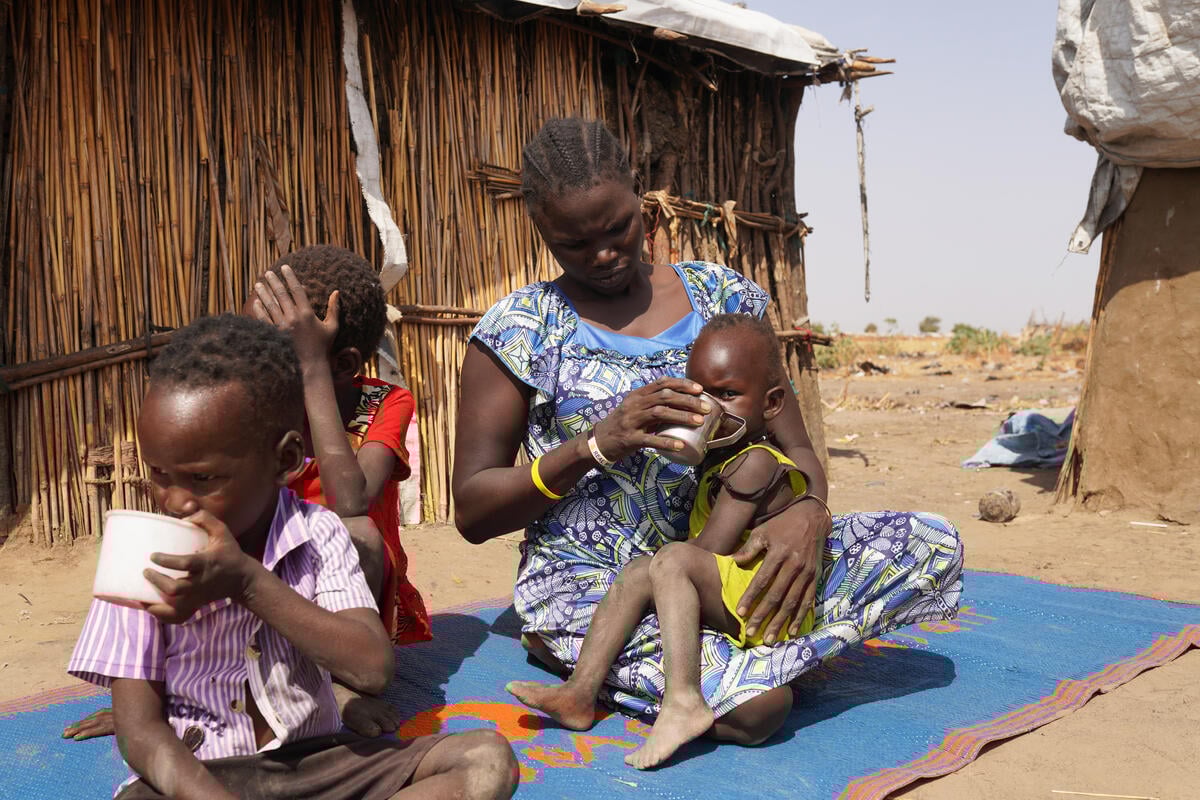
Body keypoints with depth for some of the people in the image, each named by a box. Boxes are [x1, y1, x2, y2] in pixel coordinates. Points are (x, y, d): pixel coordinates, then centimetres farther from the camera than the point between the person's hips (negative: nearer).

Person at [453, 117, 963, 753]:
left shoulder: (722, 295, 5)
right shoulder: (520, 331, -4)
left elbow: (795, 446, 6)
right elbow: (472, 512, -5)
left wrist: (807, 514, -19)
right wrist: (596, 443, -21)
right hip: (589, 581, -3)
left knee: (933, 544, -10)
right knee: (757, 704, -30)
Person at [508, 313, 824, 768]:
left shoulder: (754, 462, -15)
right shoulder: (718, 460, 16)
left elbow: (709, 549, -18)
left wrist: (656, 559, -4)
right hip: (726, 602, 10)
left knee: (673, 561, -27)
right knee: (637, 572, 0)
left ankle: (683, 701, -37)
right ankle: (581, 692, -9)